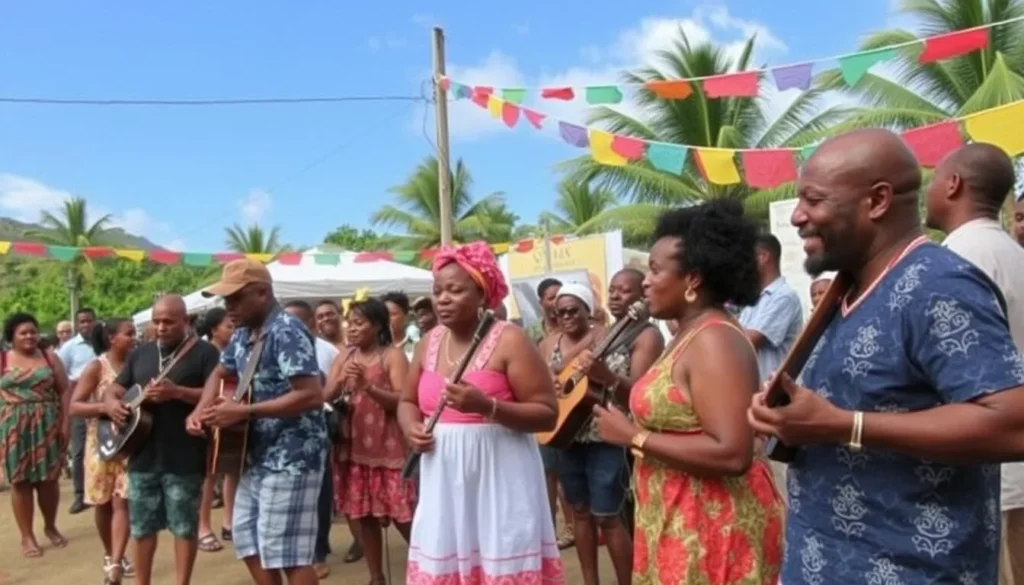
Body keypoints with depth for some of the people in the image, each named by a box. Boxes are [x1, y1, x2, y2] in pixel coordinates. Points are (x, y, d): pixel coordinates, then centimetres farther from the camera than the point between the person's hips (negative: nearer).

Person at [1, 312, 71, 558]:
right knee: (20, 482, 4)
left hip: (47, 427, 1)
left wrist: (65, 423, -2)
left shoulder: (50, 358, 6)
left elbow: (64, 391, 5)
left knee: (48, 479, 7)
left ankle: (50, 526, 27)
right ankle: (27, 536, 15)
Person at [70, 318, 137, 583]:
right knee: (104, 503, 10)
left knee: (121, 501, -6)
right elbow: (73, 407, -12)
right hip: (102, 442, -2)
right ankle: (110, 555, 28)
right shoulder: (97, 367, -8)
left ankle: (115, 562, -6)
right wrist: (105, 407, -27)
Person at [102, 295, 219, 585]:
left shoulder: (204, 352, -5)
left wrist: (176, 392, -26)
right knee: (141, 525, 13)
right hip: (143, 455, 6)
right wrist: (112, 403, -5)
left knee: (184, 525, 4)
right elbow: (114, 389, 18)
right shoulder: (140, 353, 13)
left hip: (185, 459, -5)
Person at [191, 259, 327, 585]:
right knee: (247, 539, 17)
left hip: (292, 458, -10)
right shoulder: (243, 334, 10)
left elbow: (312, 396, -27)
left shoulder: (286, 331, -19)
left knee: (286, 552, -4)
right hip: (258, 456, 10)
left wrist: (245, 411, -23)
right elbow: (220, 374, 27)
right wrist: (201, 410, 7)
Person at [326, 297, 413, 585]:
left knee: (401, 515, -2)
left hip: (388, 447, -5)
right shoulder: (345, 357, 11)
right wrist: (340, 382, -16)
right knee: (363, 514, 10)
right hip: (353, 446, 5)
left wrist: (368, 386, -25)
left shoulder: (393, 355, -5)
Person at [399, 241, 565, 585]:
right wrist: (412, 428, -2)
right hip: (445, 484, 6)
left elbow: (548, 414, -12)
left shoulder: (509, 341, -10)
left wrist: (486, 406, -25)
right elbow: (408, 401, 21)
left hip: (500, 481, -5)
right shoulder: (430, 343, 9)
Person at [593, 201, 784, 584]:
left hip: (713, 526, -9)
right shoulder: (690, 336, 10)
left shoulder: (714, 340, -20)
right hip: (681, 522, 9)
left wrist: (634, 437, -21)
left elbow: (731, 453, -28)